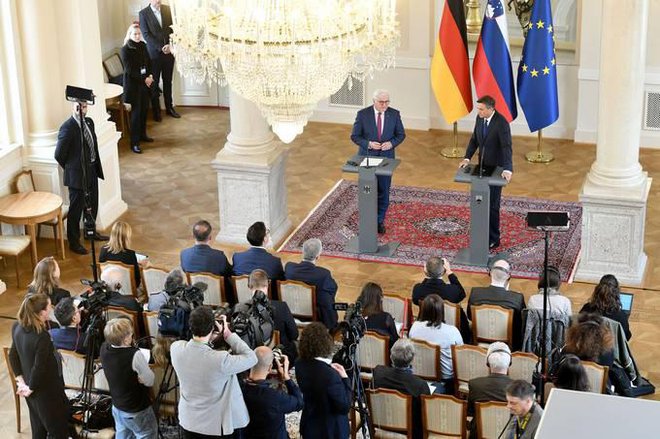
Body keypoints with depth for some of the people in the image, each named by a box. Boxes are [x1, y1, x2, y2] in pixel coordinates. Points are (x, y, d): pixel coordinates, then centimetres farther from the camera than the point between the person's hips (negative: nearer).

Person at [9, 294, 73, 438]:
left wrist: (21, 380, 6)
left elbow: (13, 356, 3)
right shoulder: (42, 337, -32)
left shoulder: (17, 327, -7)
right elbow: (39, 368, -27)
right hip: (47, 391, -8)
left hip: (32, 388, 8)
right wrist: (30, 389, -12)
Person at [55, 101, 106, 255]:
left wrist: (96, 167, 12)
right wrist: (71, 168, -2)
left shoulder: (89, 122, 4)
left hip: (92, 172, 8)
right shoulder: (68, 127, -20)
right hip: (77, 175, -8)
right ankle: (74, 242, 16)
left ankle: (91, 232, 42)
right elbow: (59, 155, -16)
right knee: (76, 209, 4)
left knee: (92, 205, 22)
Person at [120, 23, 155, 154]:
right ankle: (134, 143, -3)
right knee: (136, 112, -6)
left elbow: (148, 62, 11)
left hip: (145, 82, 6)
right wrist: (144, 79, -18)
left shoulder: (143, 45, 5)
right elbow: (129, 70, -16)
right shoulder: (125, 49, -13)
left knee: (144, 109, 14)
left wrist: (150, 76, -5)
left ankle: (142, 134, 32)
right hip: (133, 84, -6)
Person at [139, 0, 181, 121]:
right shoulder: (143, 13, -6)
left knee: (168, 81, 13)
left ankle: (169, 107, 24)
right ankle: (156, 111, 14)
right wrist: (161, 48, -17)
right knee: (154, 83, 5)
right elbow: (146, 35, -11)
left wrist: (170, 45, -11)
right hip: (154, 53, -3)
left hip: (169, 51, 3)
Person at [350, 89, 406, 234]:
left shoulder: (394, 114, -5)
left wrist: (391, 143, -16)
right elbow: (354, 136, -5)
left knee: (383, 191, 8)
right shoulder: (363, 114, -10)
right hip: (367, 157, -1)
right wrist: (368, 144, -22)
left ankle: (380, 221, 23)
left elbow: (401, 134, 4)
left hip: (386, 157, 2)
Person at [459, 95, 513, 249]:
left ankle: (493, 240, 9)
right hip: (483, 166, 7)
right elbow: (474, 140, 7)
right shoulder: (480, 118, -1)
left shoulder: (502, 123, -23)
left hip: (497, 168, -7)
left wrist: (508, 170, -41)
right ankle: (485, 232, 29)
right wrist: (467, 158, -7)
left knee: (492, 204, -2)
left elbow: (507, 147, -30)